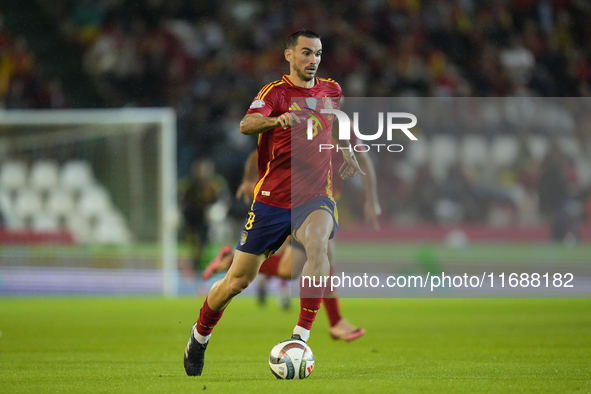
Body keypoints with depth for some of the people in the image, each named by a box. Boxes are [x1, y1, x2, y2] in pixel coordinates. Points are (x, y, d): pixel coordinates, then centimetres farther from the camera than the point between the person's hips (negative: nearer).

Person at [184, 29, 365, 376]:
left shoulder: (331, 91, 9)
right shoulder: (276, 92, -7)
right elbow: (246, 125, -27)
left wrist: (349, 157, 14)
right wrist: (276, 120, -47)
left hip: (314, 197, 2)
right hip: (272, 198, -2)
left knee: (318, 243, -33)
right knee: (239, 280, 4)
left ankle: (302, 334, -31)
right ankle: (200, 335, 31)